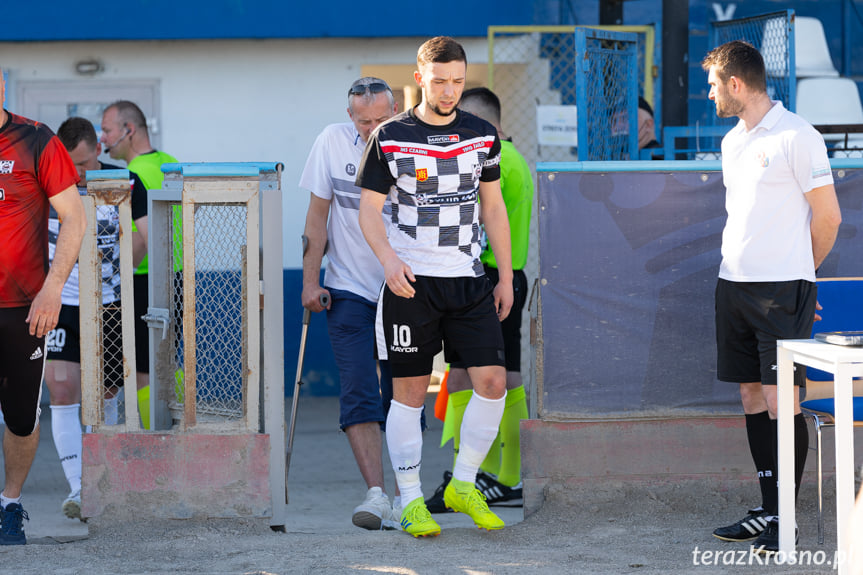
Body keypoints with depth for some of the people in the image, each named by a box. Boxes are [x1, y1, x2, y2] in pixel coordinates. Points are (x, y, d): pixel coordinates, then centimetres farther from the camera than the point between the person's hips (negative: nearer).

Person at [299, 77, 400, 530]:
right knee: (359, 394, -13)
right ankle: (376, 495, -20)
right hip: (348, 289, -1)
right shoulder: (333, 142, -3)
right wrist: (310, 280, -1)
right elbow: (318, 215, 2)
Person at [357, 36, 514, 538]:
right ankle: (411, 501, 6)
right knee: (410, 392, -1)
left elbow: (494, 207, 15)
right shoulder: (389, 138, -2)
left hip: (469, 280, 3)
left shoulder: (482, 135, 9)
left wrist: (507, 276, 12)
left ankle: (463, 485, 10)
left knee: (493, 382, -6)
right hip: (411, 282, -3)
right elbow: (369, 209, 1)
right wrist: (389, 259, -17)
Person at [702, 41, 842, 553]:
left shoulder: (796, 137, -10)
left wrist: (799, 272, 7)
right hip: (735, 283, 8)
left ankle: (787, 520, -6)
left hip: (783, 288, -8)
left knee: (781, 398, -9)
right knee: (753, 395, 8)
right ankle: (769, 509, 14)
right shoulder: (732, 141, 15)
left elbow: (828, 215, -6)